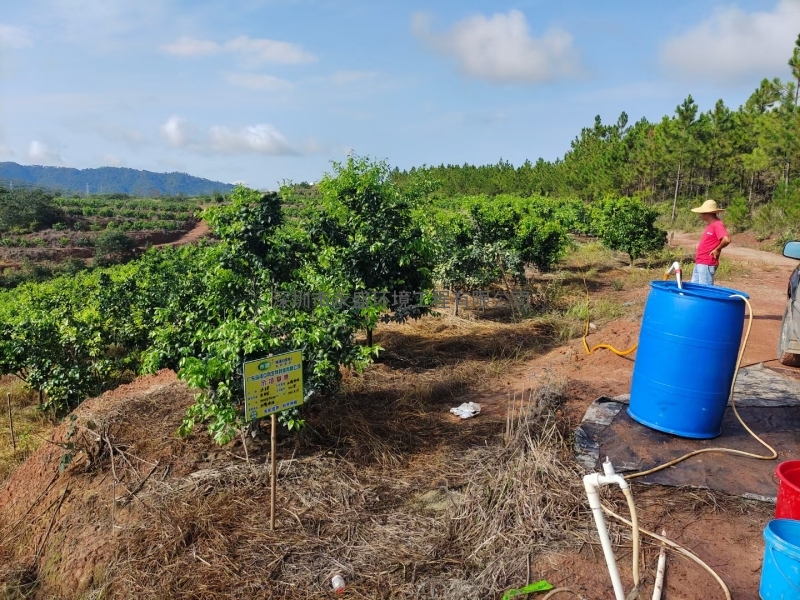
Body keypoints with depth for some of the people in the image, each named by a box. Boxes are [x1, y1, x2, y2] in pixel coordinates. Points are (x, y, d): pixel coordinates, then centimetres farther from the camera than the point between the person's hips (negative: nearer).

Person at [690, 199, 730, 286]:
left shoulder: (717, 225, -16)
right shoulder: (709, 225, 13)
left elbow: (726, 240, -30)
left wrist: (717, 250, -16)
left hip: (707, 264, -10)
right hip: (699, 263, 10)